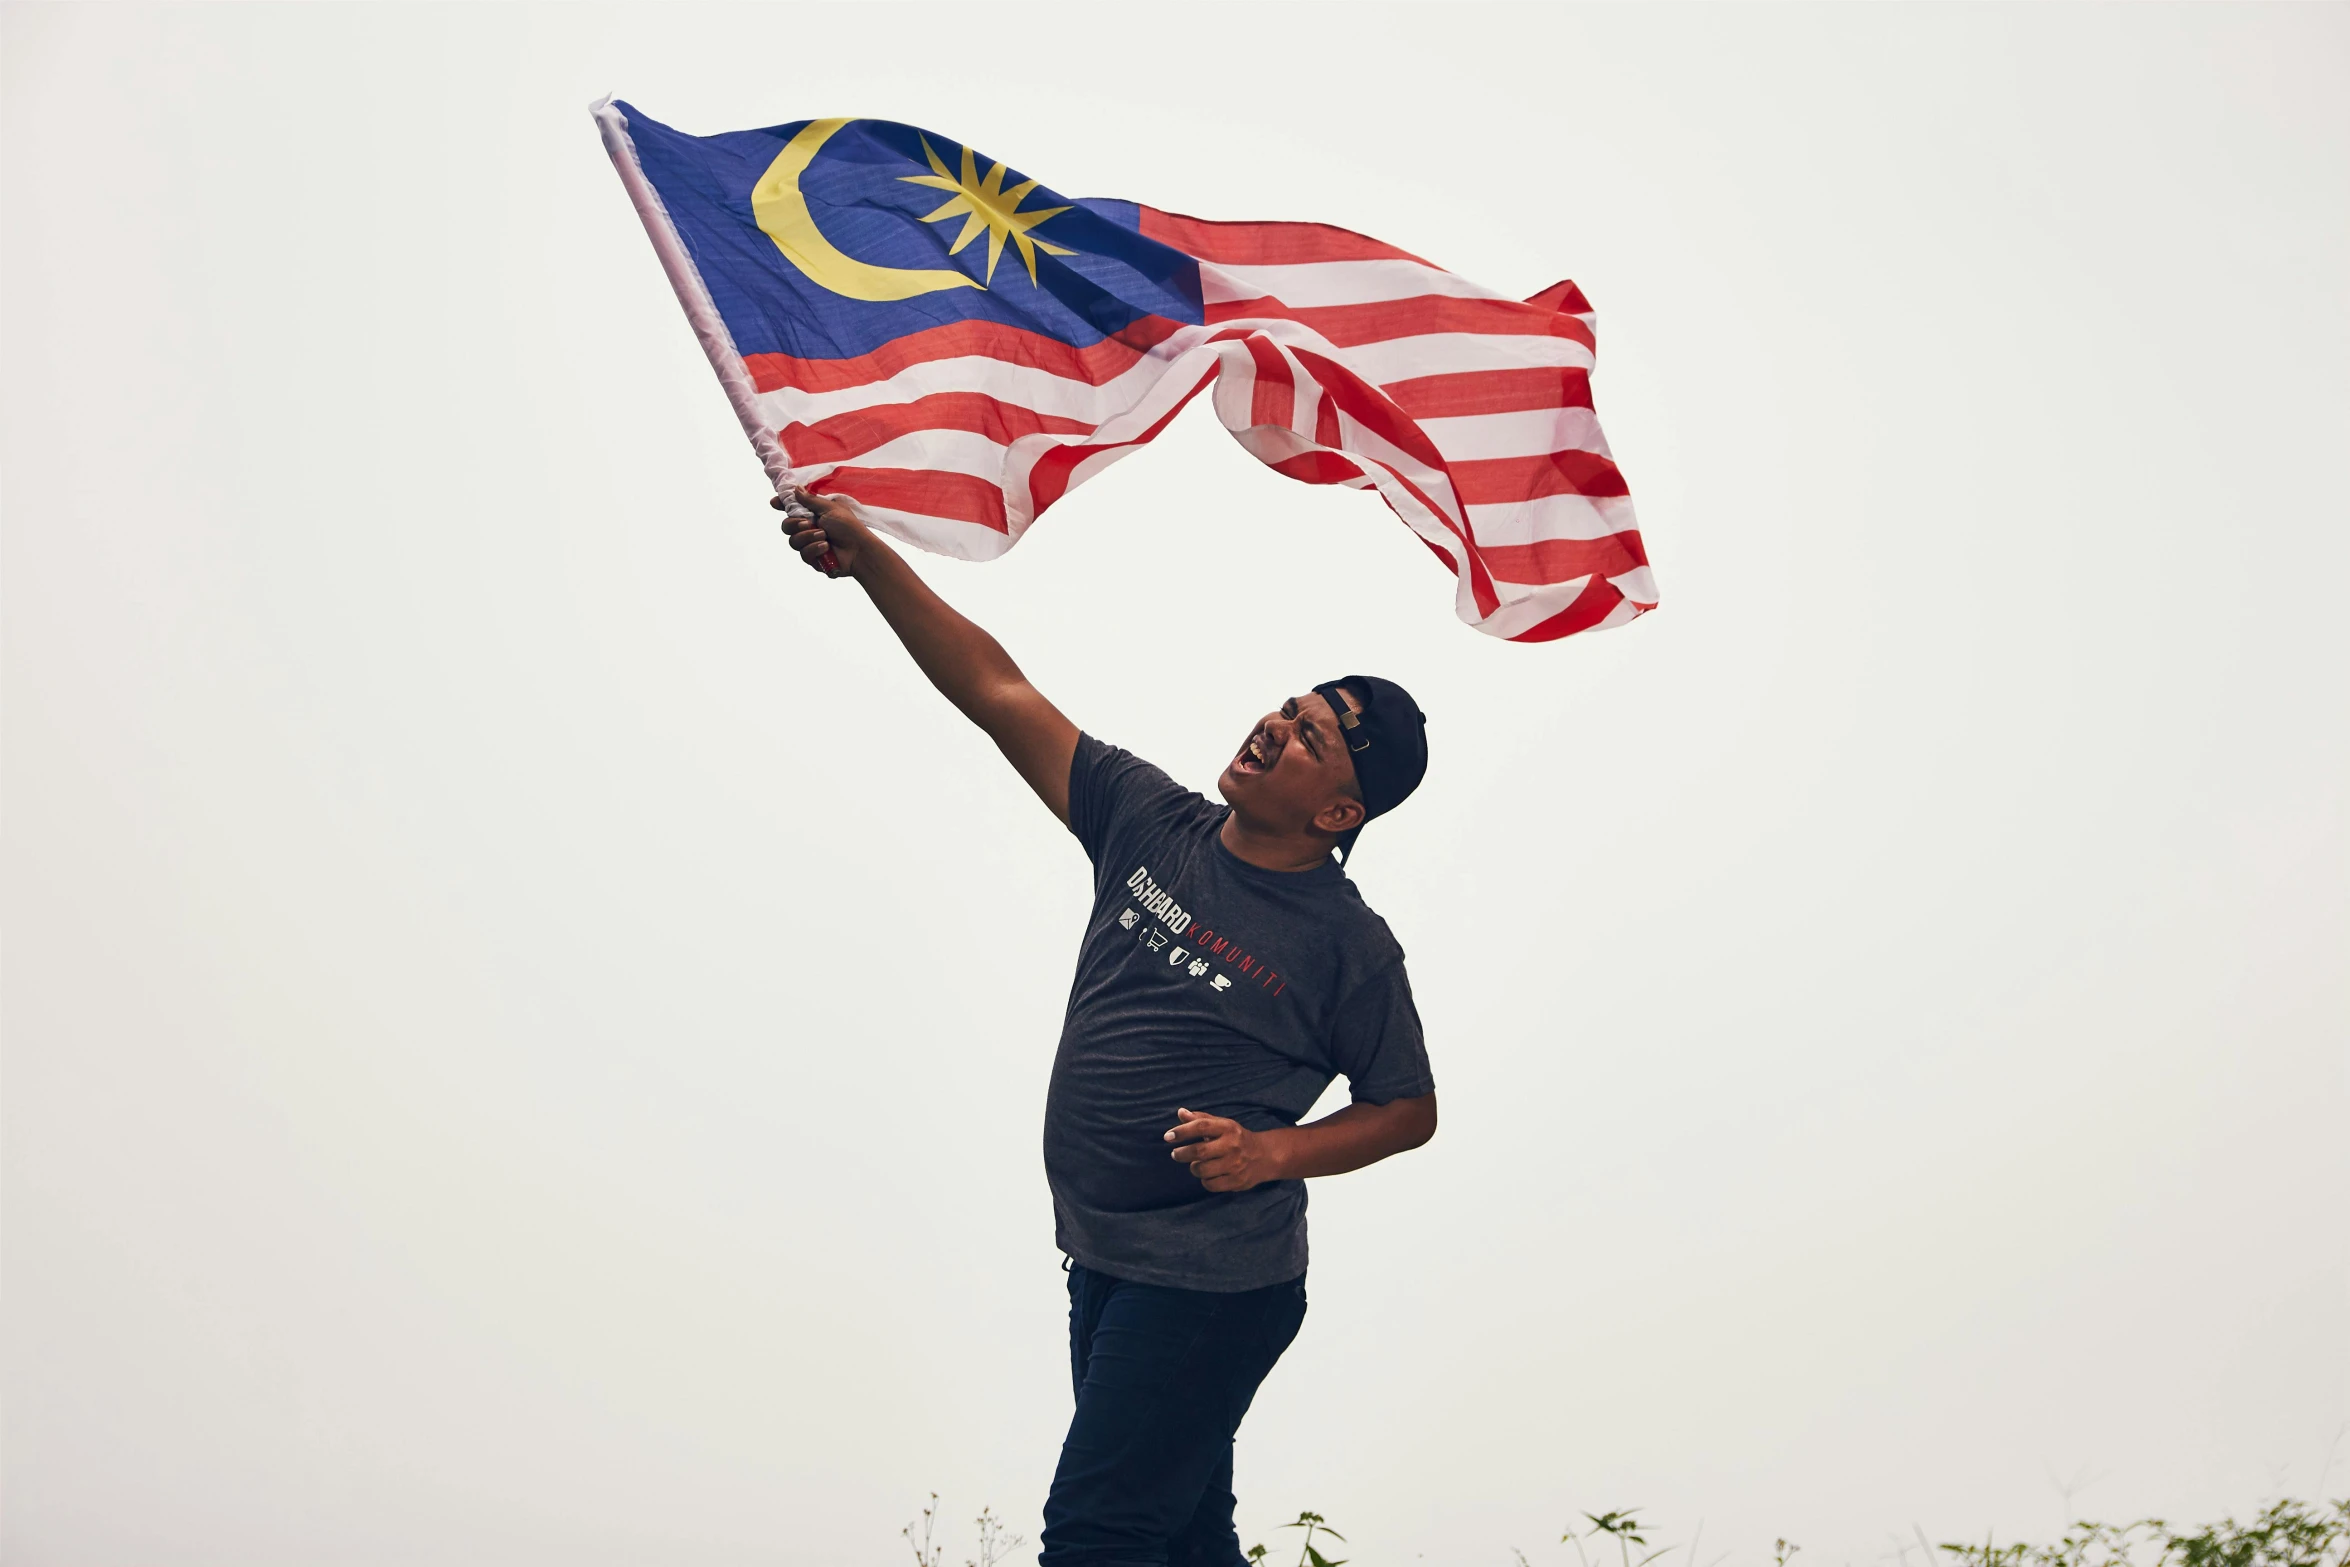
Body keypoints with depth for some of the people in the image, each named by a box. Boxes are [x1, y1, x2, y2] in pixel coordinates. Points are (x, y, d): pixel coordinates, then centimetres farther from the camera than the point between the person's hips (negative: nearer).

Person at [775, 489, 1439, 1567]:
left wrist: (1270, 1153, -16)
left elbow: (1409, 1110, -1)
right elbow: (999, 693, 1)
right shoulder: (1153, 824, 2)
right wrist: (868, 556, -6)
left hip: (1212, 1287, -7)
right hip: (1102, 1264, 7)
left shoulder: (1348, 944, -11)